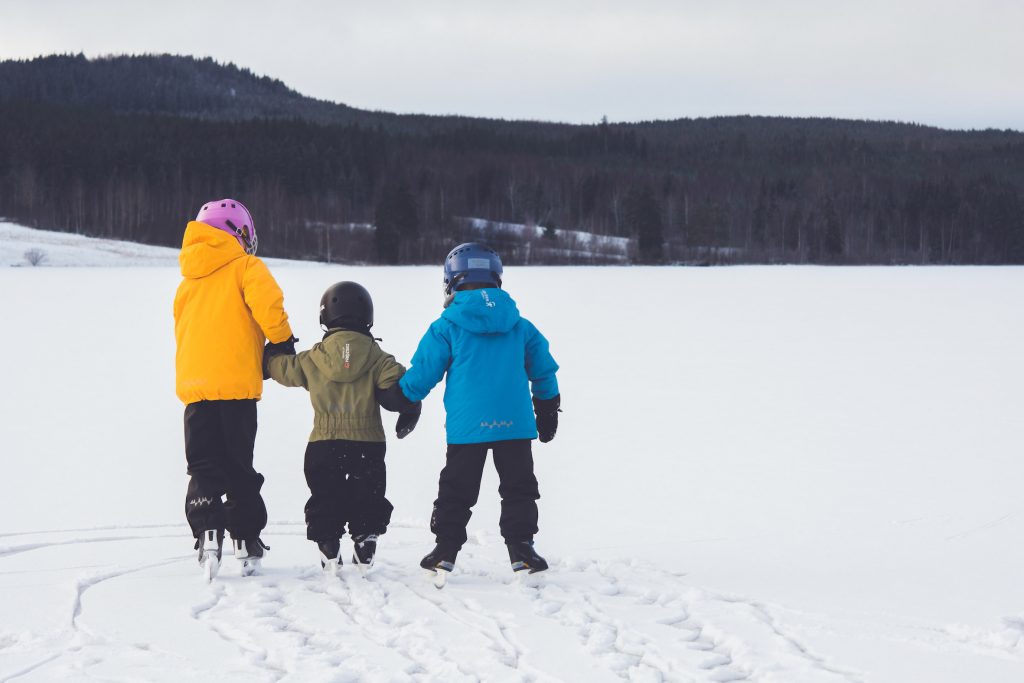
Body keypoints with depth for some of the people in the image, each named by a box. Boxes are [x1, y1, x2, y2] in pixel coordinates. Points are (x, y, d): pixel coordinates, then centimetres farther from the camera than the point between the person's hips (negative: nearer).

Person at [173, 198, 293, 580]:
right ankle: (247, 541, 8)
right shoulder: (245, 267, 1)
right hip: (236, 383, -3)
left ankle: (207, 531, -14)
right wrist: (282, 341, -1)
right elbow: (267, 303, -15)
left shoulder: (189, 280, 18)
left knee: (204, 467, 5)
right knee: (238, 466, 7)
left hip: (194, 386, 3)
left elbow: (181, 330, 16)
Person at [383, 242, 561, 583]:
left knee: (456, 491, 8)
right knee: (519, 488, 9)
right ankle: (521, 549, 4)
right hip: (515, 424, 2)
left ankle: (445, 550, 8)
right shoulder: (520, 326, 7)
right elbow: (544, 371, 16)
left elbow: (422, 373, 0)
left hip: (466, 426, -2)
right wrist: (547, 411, 30)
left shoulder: (446, 327, -3)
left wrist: (402, 399, 17)